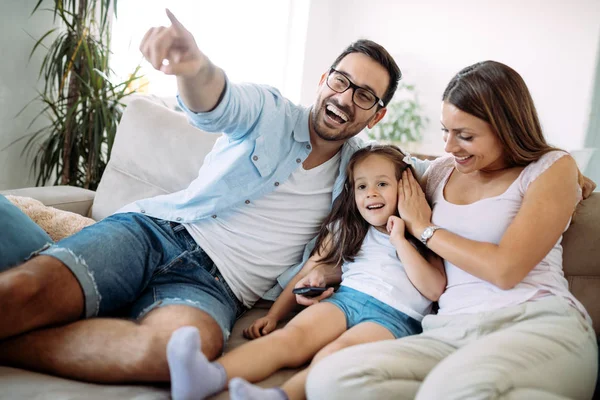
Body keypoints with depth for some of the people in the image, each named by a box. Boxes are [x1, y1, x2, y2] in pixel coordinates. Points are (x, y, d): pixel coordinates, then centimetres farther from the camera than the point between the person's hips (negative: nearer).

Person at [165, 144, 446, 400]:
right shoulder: (346, 230, 21)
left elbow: (434, 289, 0)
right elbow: (307, 274, 18)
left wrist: (399, 241, -3)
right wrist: (273, 315, 8)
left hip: (396, 316, -2)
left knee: (335, 353, -35)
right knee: (289, 337, -29)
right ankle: (208, 377, -53)